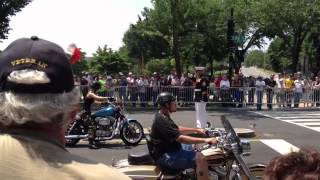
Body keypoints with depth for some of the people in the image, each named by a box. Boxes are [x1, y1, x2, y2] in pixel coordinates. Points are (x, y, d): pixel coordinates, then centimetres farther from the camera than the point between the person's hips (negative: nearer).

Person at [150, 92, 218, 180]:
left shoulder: (164, 116, 11)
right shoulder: (162, 120, -23)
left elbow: (178, 129, 25)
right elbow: (181, 139, -29)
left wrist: (196, 130, 20)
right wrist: (205, 140, -29)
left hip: (169, 151, 11)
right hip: (165, 157, -11)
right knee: (200, 158, -22)